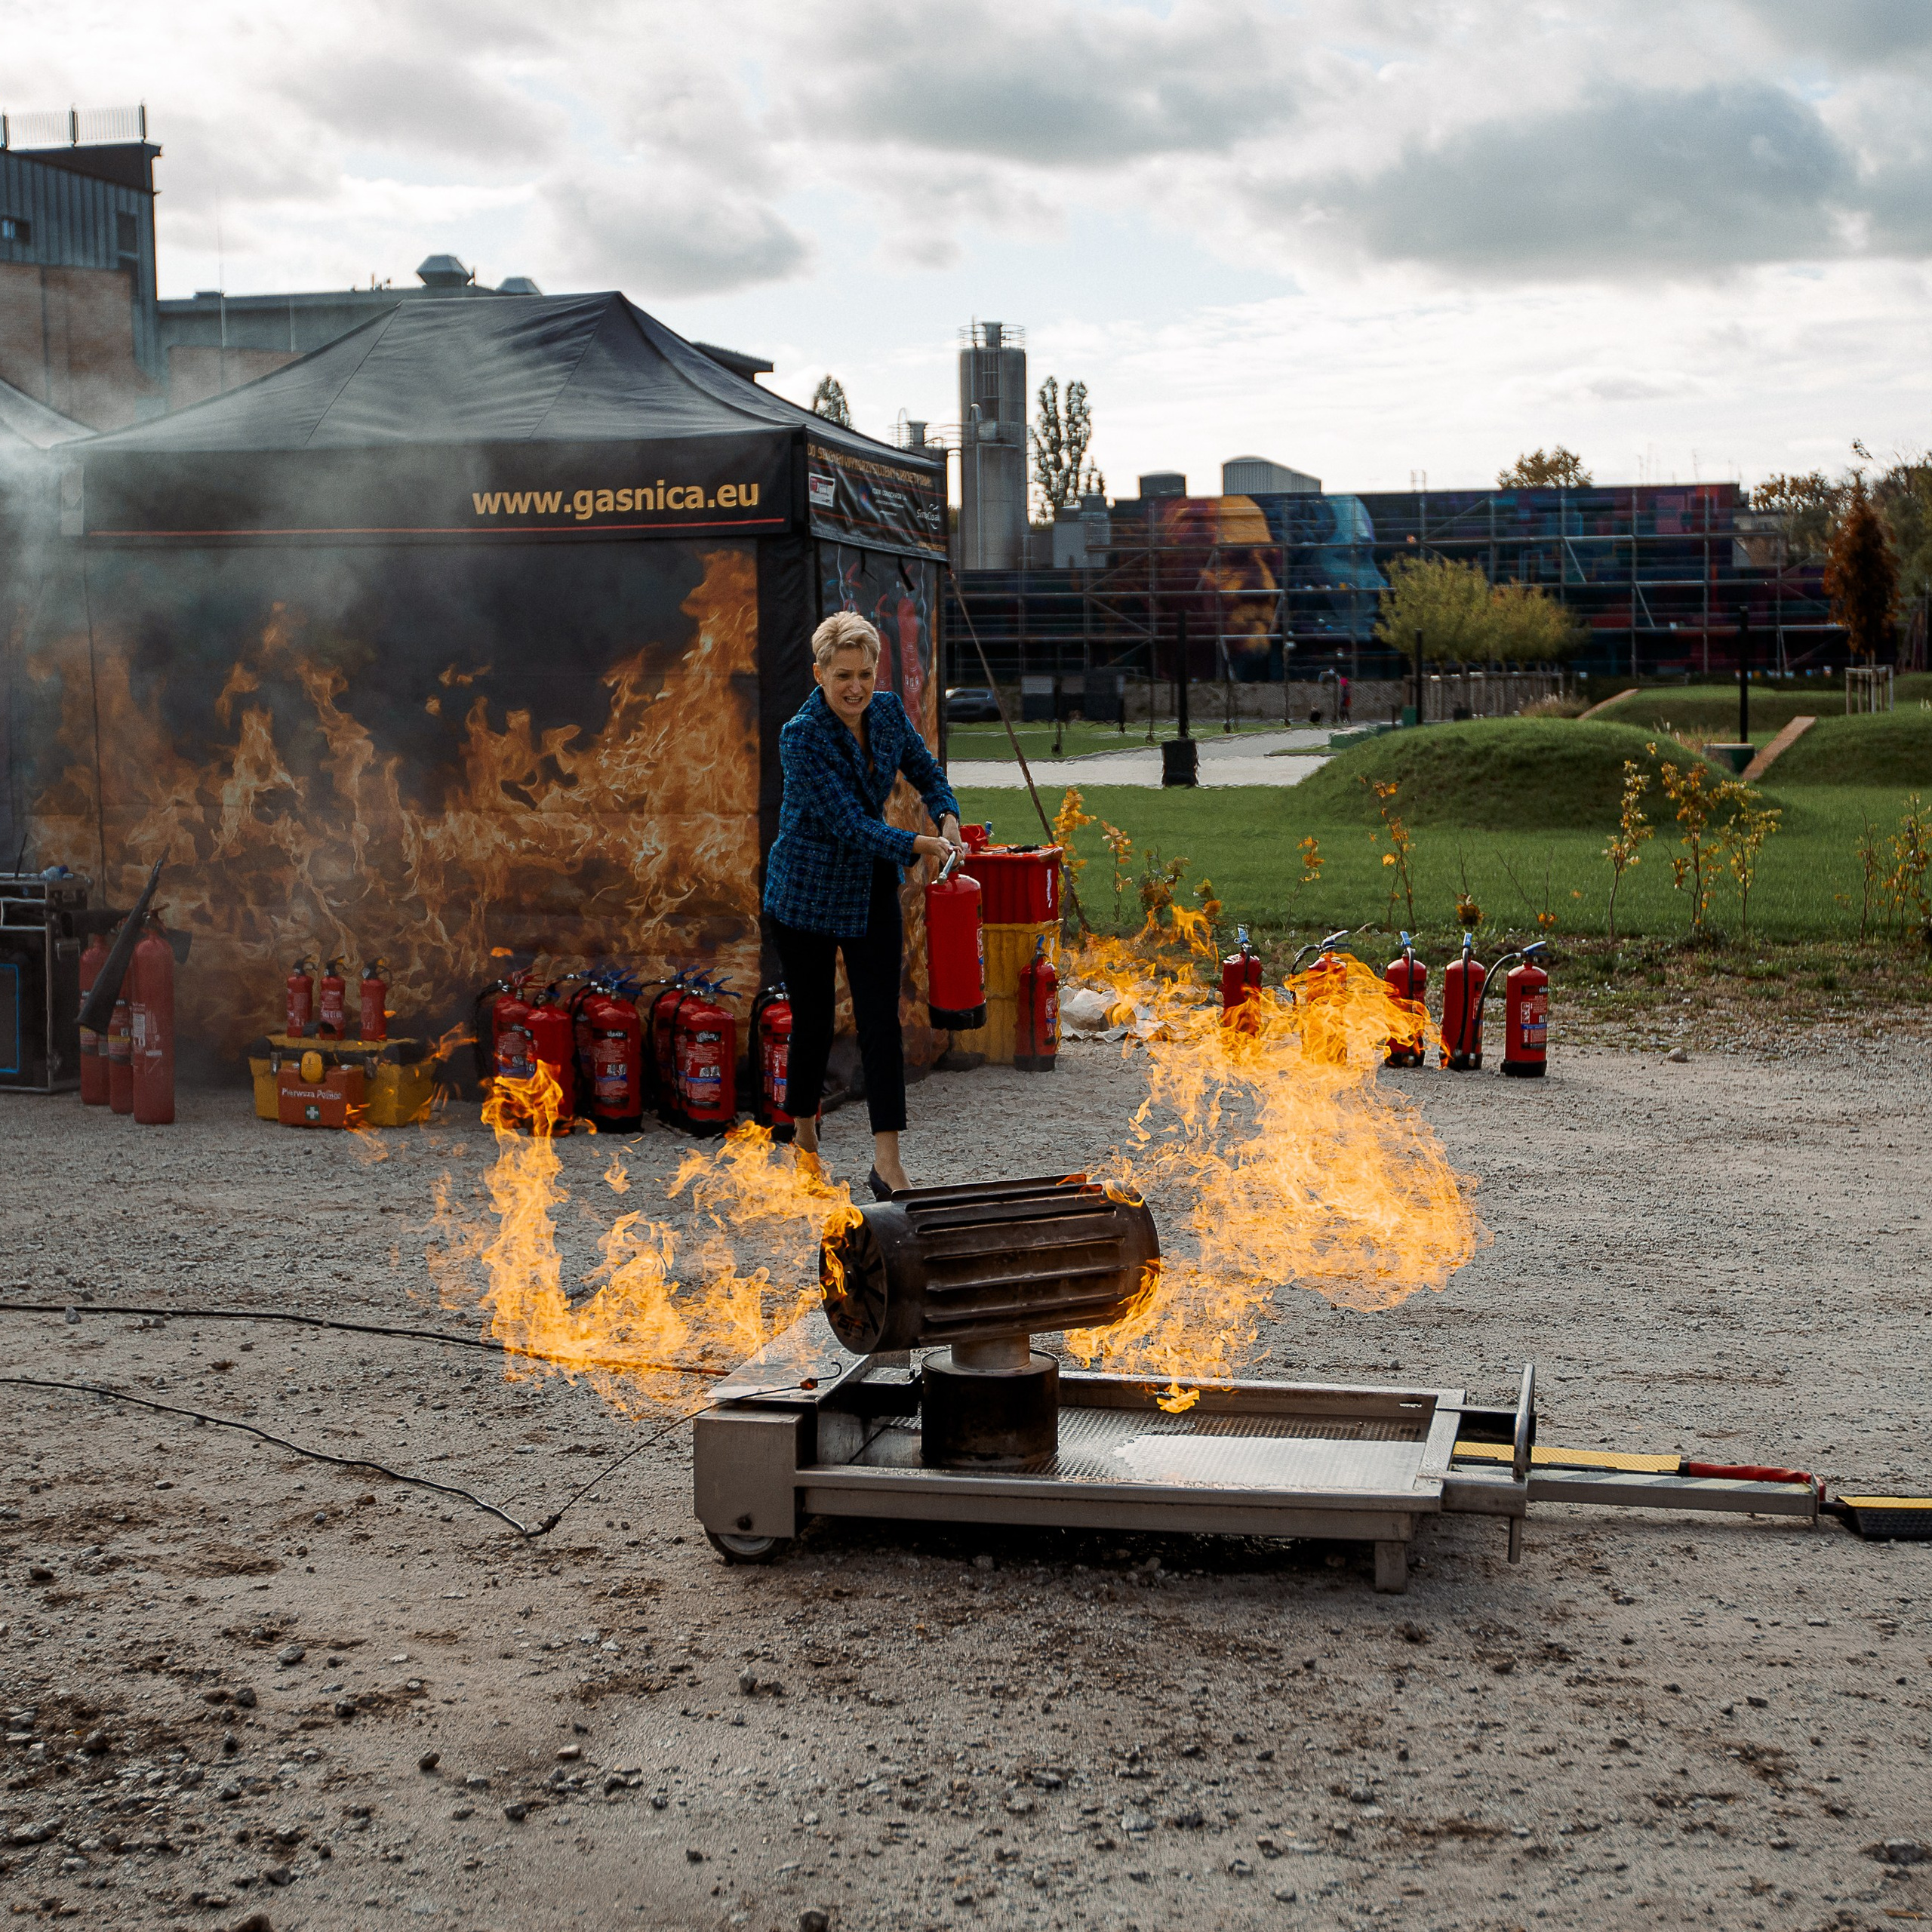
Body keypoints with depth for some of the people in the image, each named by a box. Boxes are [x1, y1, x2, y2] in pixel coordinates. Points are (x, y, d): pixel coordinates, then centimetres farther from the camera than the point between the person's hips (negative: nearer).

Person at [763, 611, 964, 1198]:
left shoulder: (888, 712, -4)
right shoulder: (801, 737, -22)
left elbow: (927, 773, 9)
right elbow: (847, 821, -28)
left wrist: (948, 818, -12)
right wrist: (919, 845, -40)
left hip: (872, 890, 4)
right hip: (807, 892, -4)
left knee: (881, 1021, -4)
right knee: (813, 1023, 7)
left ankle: (888, 1165, -5)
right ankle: (805, 1143, 30)